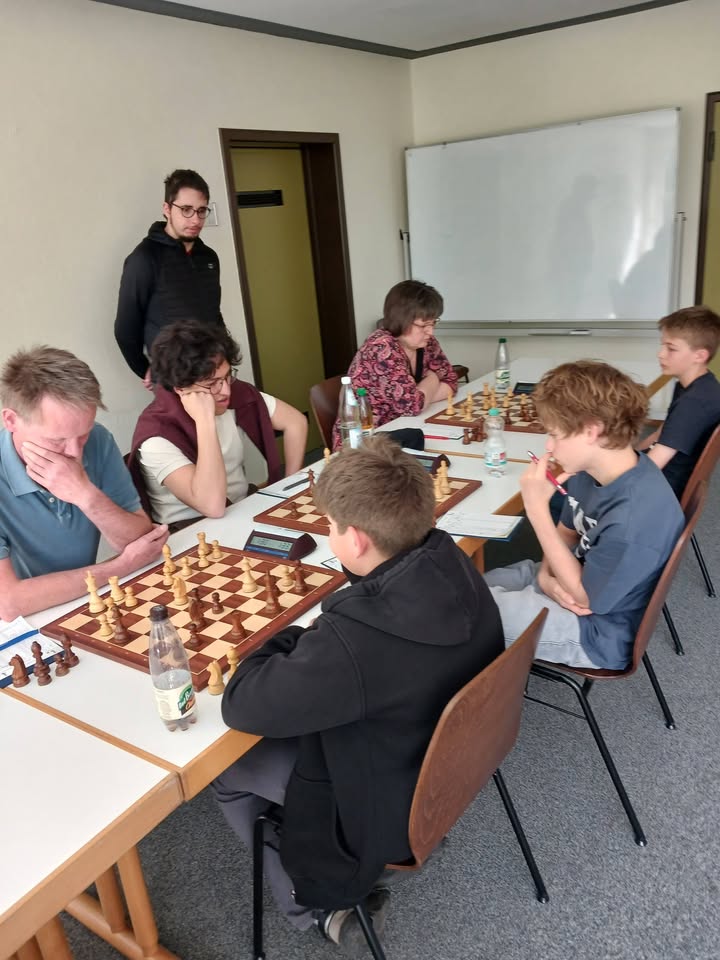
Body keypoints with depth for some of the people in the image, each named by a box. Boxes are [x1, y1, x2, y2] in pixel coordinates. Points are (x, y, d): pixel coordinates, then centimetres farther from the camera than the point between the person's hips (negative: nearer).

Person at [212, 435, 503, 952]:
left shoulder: (353, 639, -39)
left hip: (389, 808, -7)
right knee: (285, 725, 23)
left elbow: (241, 706, -25)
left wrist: (291, 638, -10)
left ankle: (317, 904, 25)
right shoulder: (454, 563, -17)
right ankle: (332, 893, 31)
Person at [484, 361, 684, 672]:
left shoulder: (633, 517, -36)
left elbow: (584, 595, -23)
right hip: (575, 578, 8)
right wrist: (546, 574, -15)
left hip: (596, 632, -8)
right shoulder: (592, 469, -9)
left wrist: (537, 508, -28)